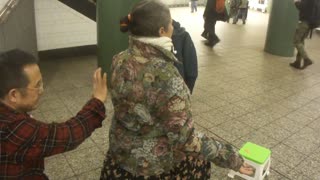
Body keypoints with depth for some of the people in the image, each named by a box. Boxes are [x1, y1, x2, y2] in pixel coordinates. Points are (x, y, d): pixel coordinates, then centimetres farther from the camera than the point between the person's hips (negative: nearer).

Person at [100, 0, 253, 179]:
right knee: (199, 158, 21)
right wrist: (230, 157, -17)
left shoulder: (120, 60, -11)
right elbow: (185, 140, -27)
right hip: (153, 162, -6)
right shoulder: (166, 77, -32)